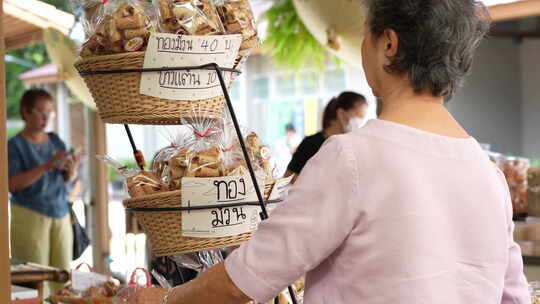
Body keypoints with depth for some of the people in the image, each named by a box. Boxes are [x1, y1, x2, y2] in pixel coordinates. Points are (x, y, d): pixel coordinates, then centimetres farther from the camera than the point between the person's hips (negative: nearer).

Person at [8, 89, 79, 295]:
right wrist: (46, 166, -22)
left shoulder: (56, 141, 11)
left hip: (61, 214, 5)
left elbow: (69, 179, 15)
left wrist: (71, 170, -9)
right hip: (30, 215, -5)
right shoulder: (15, 145, -3)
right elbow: (13, 184, -13)